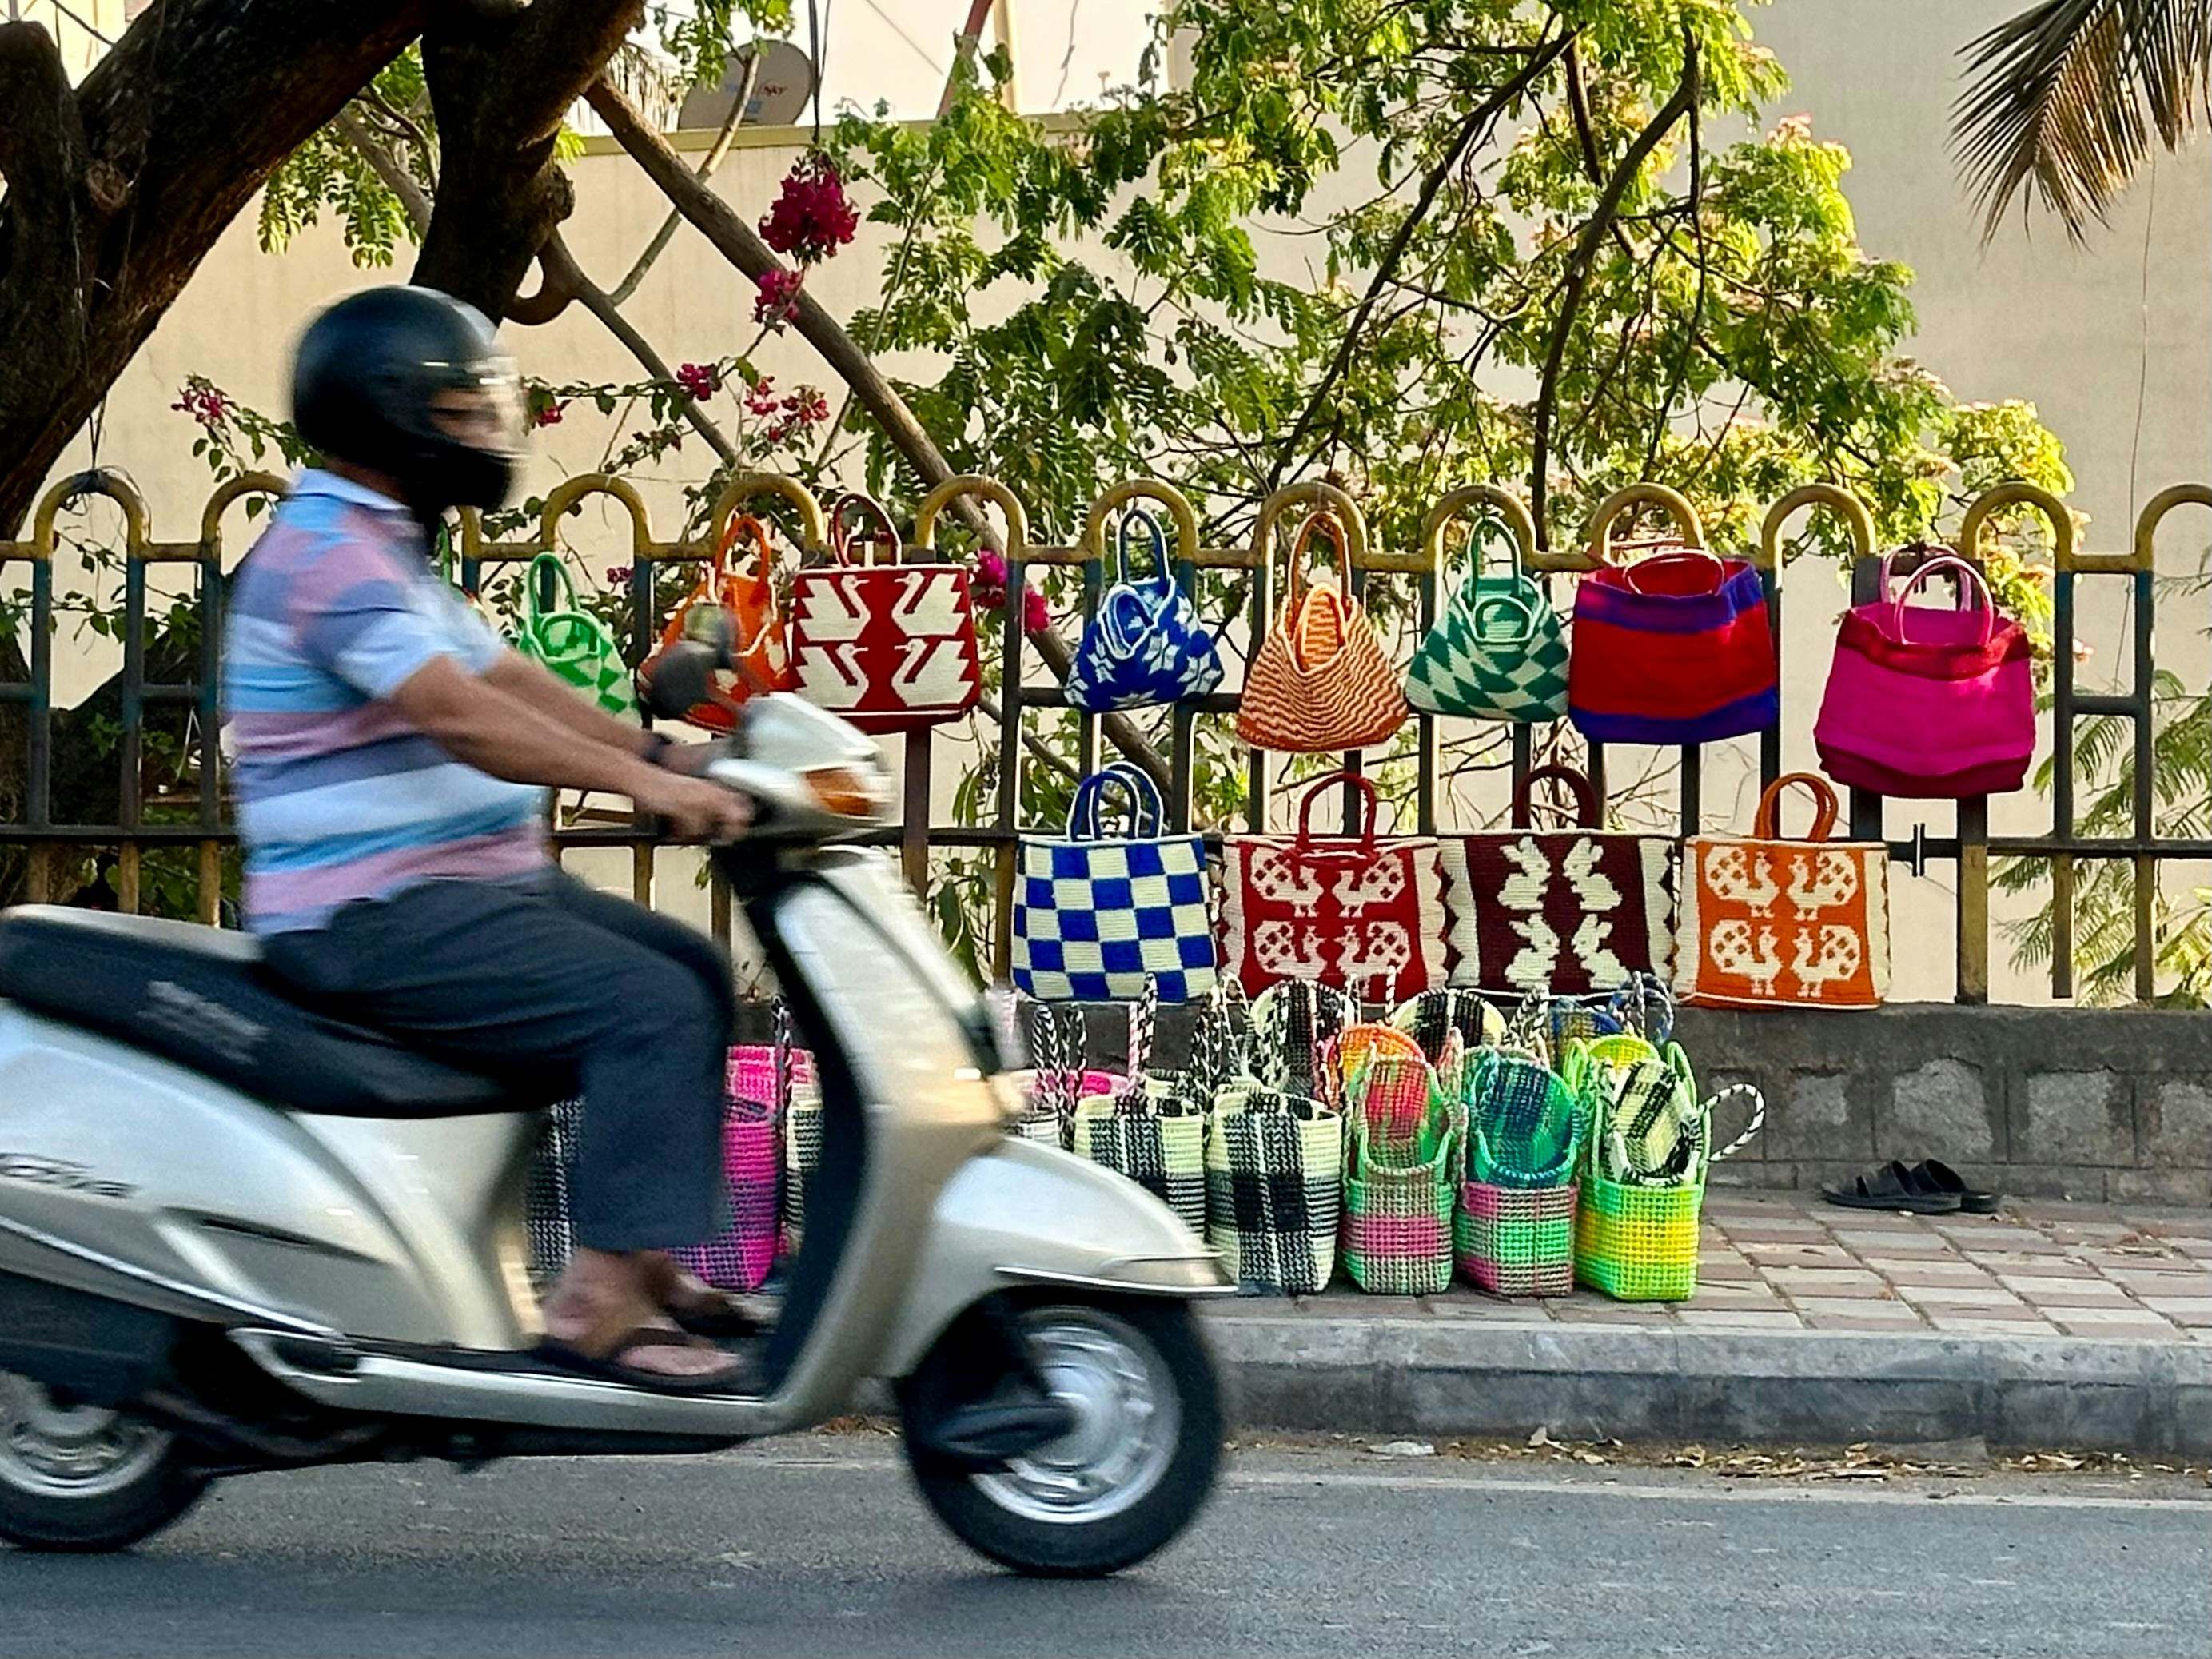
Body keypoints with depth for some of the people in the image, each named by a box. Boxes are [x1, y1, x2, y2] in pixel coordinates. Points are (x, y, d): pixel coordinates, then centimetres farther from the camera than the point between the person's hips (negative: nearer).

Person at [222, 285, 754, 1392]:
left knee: (693, 971, 13)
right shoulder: (327, 555, -17)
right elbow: (460, 716, -29)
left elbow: (515, 681, 15)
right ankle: (597, 1308, -19)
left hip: (464, 884, 11)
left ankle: (638, 1259, 13)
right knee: (653, 1011, -21)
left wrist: (661, 753, 2)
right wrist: (639, 783, -33)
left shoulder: (385, 551, 19)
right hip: (380, 918, -11)